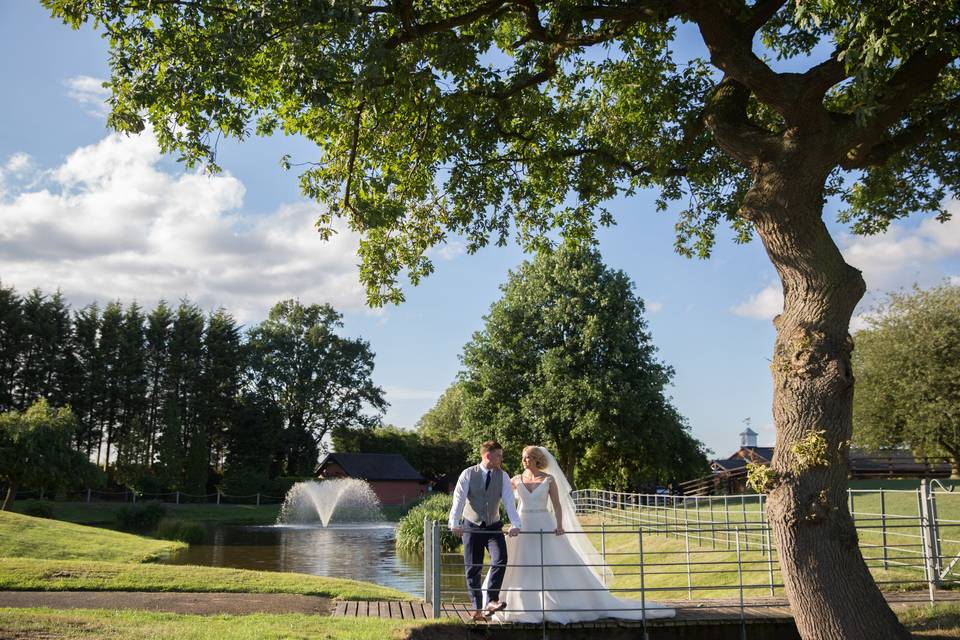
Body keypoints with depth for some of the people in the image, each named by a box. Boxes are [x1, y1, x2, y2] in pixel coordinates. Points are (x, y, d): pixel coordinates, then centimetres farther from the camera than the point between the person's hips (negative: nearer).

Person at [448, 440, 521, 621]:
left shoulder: (503, 476, 0)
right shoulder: (468, 474, -6)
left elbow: (509, 501, -7)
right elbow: (458, 499, -12)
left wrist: (515, 524, -18)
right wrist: (454, 523, -23)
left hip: (494, 526, 2)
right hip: (472, 527, -1)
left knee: (500, 560, -19)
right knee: (473, 568, 3)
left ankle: (491, 600, -10)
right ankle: (477, 608, 13)